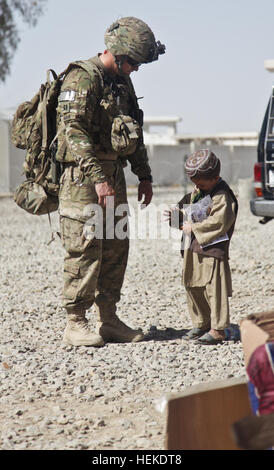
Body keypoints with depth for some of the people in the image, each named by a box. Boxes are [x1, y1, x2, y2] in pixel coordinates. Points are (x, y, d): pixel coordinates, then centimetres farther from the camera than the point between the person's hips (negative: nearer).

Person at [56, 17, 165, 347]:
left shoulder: (123, 83, 15)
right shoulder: (82, 78, -13)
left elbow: (134, 133, 25)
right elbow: (75, 132, -22)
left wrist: (144, 176, 21)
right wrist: (97, 178, -28)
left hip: (113, 175, 9)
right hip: (83, 175, -9)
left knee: (115, 249, 9)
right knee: (85, 250, -8)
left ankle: (108, 320, 16)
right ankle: (75, 325, -2)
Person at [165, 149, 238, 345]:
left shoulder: (223, 197, -13)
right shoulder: (196, 193, 15)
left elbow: (219, 223, -21)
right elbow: (185, 206, 25)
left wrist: (193, 228, -16)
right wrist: (175, 216, 2)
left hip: (212, 250, -9)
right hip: (192, 249, 9)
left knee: (214, 289, -6)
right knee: (193, 288, 13)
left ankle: (218, 329, -2)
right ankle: (201, 324, 25)